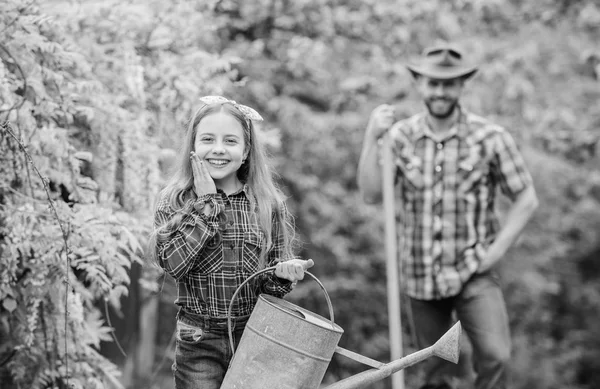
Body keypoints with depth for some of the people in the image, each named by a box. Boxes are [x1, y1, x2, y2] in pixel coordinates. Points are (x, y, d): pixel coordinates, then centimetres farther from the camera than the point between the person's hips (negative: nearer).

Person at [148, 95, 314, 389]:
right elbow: (172, 262, -17)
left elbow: (272, 285, 5)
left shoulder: (268, 205, 1)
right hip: (198, 343, -1)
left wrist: (282, 272, -18)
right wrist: (206, 201, -15)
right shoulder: (174, 201, -1)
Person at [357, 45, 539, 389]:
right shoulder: (400, 136, 2)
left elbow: (526, 199, -1)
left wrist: (497, 250, -10)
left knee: (495, 355, -22)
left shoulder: (490, 138, -7)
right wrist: (372, 139, -17)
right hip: (420, 276, 3)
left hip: (474, 273, -3)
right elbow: (371, 194, -8)